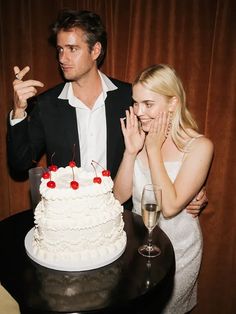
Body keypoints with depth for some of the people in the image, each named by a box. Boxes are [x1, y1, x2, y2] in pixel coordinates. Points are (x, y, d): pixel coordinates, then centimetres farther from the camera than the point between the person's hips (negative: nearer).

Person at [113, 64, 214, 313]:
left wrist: (154, 149, -22)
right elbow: (120, 197, -5)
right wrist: (130, 151, -18)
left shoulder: (199, 146, -18)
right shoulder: (139, 136, -5)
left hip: (177, 251, -3)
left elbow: (170, 207, -24)